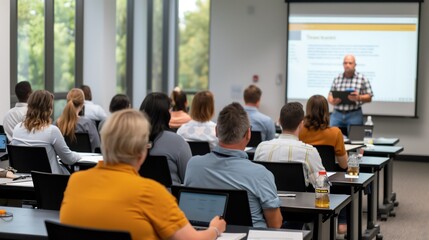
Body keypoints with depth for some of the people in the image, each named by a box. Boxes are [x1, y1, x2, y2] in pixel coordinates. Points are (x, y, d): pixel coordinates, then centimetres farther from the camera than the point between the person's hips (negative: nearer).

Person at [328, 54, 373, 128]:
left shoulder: (362, 78, 3)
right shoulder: (337, 79, 12)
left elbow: (369, 98, 1)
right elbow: (330, 96, 12)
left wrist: (358, 98, -19)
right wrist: (333, 101, -11)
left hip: (354, 115, -3)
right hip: (337, 114, 3)